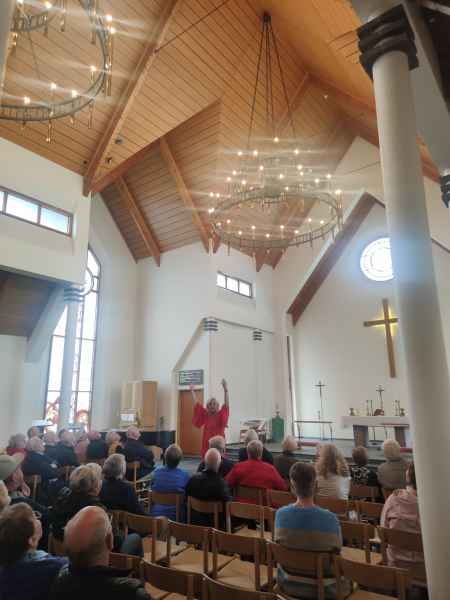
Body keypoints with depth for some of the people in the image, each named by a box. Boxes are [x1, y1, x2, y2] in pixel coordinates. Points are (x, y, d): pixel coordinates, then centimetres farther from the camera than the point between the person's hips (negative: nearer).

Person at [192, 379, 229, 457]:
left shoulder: (220, 415, -2)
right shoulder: (205, 415, 6)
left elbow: (226, 405, -16)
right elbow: (197, 404, 11)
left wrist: (225, 390, -29)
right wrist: (192, 391, 9)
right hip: (207, 444, 3)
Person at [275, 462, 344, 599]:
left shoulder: (280, 514, -17)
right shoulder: (330, 519, -25)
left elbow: (279, 544, -1)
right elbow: (337, 551, -10)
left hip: (287, 585, 2)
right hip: (321, 589, -2)